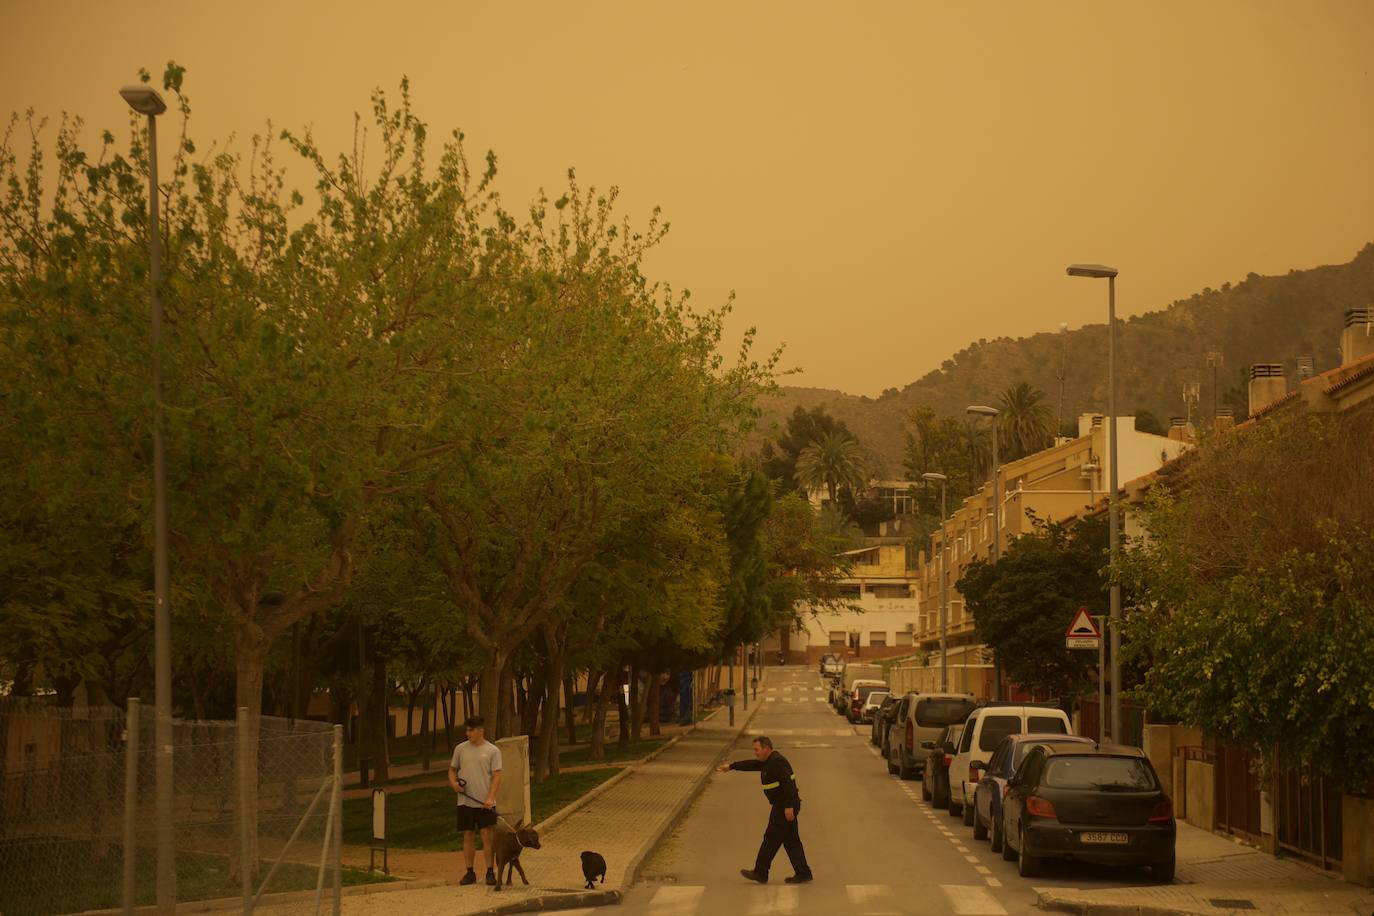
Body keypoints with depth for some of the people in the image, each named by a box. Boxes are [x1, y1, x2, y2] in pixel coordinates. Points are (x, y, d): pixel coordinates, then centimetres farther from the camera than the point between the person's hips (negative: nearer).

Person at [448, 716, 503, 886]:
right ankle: (470, 872, 13)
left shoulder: (492, 751, -1)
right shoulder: (460, 749, 8)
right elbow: (452, 769, 17)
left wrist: (490, 798, -16)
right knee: (467, 835, 6)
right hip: (465, 801, 3)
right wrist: (453, 782, -5)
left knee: (487, 835, -5)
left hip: (485, 802, -3)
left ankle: (490, 872, 2)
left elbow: (496, 776, -5)